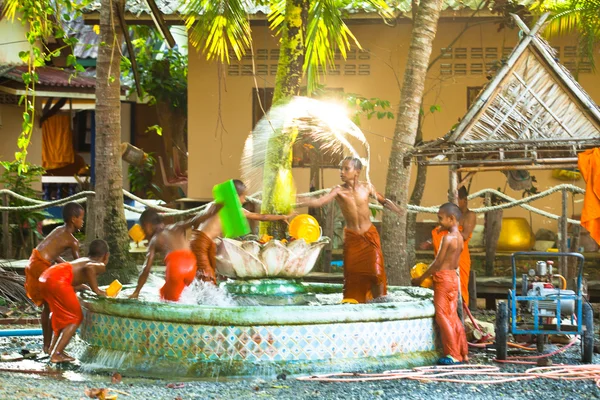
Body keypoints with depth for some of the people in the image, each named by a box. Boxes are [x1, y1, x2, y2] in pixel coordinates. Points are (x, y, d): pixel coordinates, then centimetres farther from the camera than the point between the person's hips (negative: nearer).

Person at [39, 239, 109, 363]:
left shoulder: (83, 260, 32)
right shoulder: (101, 266, 8)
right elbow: (89, 267, -16)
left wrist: (88, 287, 40)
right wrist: (96, 290, -6)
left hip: (45, 277, 9)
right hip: (58, 279, -9)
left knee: (64, 315, 27)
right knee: (75, 318, 4)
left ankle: (53, 348, 29)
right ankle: (56, 354, -3)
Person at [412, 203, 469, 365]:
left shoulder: (447, 238, -17)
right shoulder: (459, 238, 10)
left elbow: (438, 263, -15)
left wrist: (421, 278, -5)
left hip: (443, 279, -9)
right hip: (453, 277, 9)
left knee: (443, 317, -3)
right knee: (453, 317, 13)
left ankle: (453, 355, -2)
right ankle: (463, 353, 14)